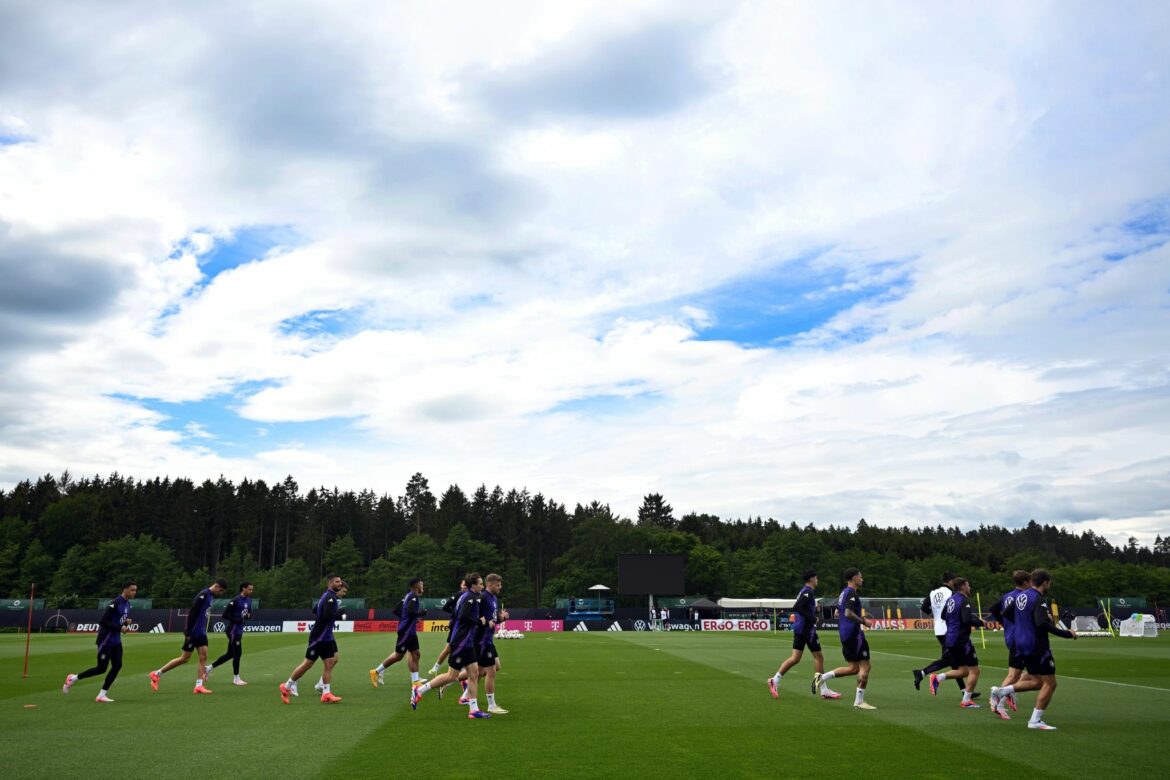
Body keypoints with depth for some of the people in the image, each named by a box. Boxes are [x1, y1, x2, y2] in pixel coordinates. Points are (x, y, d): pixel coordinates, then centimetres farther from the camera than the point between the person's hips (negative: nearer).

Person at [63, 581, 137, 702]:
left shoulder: (127, 604, 9)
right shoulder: (115, 603, -19)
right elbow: (103, 621, -22)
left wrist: (126, 622, 0)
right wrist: (119, 628, -21)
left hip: (116, 641, 8)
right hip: (106, 640, -8)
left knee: (117, 666, 0)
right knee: (101, 668, -2)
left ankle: (102, 695, 7)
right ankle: (73, 678, 19)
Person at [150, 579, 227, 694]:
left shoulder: (210, 596, 11)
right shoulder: (203, 595, -17)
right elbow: (192, 613, -21)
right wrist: (188, 632, -21)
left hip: (201, 633, 8)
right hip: (193, 632, -8)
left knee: (203, 656, -2)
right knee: (185, 658, 0)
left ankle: (199, 685, -3)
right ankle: (157, 674, 14)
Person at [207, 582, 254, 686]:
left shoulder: (249, 600, 10)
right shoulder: (235, 600, -16)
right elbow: (225, 615, -17)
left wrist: (249, 615, -4)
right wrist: (236, 620, -22)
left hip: (239, 630, 9)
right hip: (233, 629, -9)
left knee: (230, 653, 15)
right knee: (237, 653, -4)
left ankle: (209, 667, 29)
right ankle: (236, 678, 7)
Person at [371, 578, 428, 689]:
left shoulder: (407, 596, 13)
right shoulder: (413, 596, -13)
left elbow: (396, 611, 16)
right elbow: (410, 611, -27)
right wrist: (422, 612, -10)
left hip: (410, 631, 10)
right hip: (406, 631, -10)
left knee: (415, 654, 7)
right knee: (398, 655, -3)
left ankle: (415, 681, 8)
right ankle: (376, 672, 7)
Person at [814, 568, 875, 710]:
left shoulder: (843, 593, 17)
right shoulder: (852, 593, -13)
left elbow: (837, 614, 25)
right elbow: (849, 613, -26)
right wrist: (863, 621, -13)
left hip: (844, 634, 10)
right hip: (854, 633, -10)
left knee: (854, 668, 14)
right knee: (865, 666, -3)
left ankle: (821, 677, 8)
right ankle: (859, 701, -1)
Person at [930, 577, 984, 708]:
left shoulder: (950, 599, 12)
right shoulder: (964, 601, -14)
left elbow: (943, 615, 22)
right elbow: (967, 620, -25)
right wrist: (980, 622, -9)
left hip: (950, 639, 9)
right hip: (961, 640, -9)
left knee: (963, 671, 17)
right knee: (974, 670, 2)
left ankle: (937, 678, 2)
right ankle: (966, 700, 2)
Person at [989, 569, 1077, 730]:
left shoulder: (1021, 596, 11)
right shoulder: (1040, 600, -16)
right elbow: (1042, 624, -30)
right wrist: (1067, 634, -24)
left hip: (1022, 644, 9)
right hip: (1037, 646, -9)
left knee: (1037, 682, 18)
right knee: (1050, 684, 0)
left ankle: (1001, 692, 9)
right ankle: (1035, 721, 1)